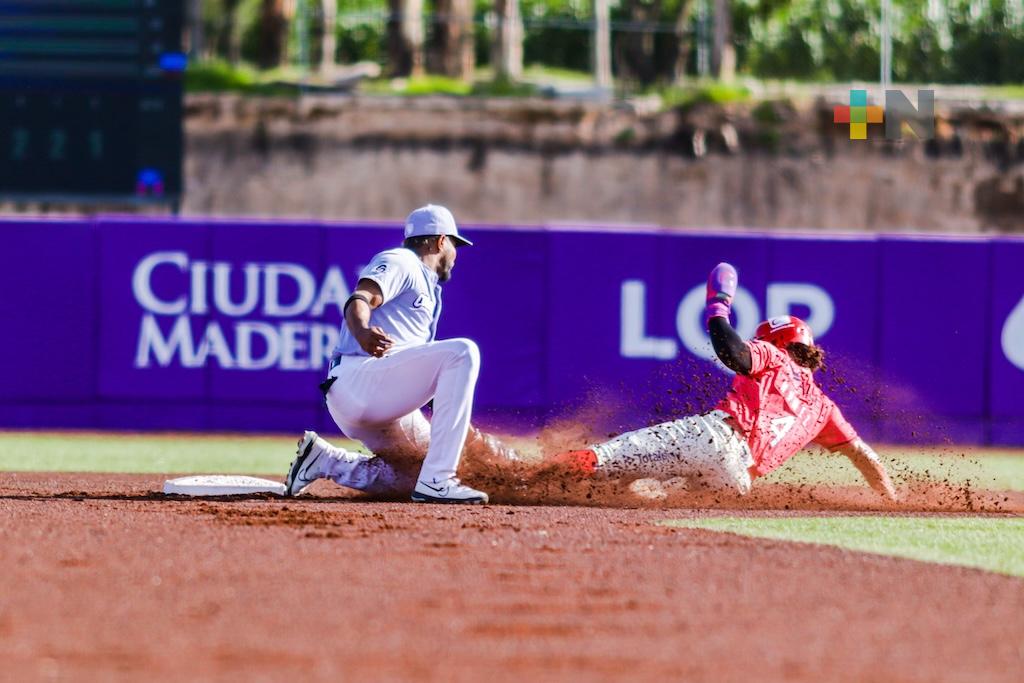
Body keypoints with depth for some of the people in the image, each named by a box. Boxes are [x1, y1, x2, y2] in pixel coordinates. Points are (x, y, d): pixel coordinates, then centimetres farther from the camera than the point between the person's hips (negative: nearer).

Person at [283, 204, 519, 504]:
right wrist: (362, 333, -42)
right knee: (462, 351, -23)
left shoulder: (426, 290, 31)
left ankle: (324, 460, 13)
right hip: (358, 376, -10)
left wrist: (471, 436, 25)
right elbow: (360, 300, -19)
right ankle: (436, 481, -28)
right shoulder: (399, 262, 3)